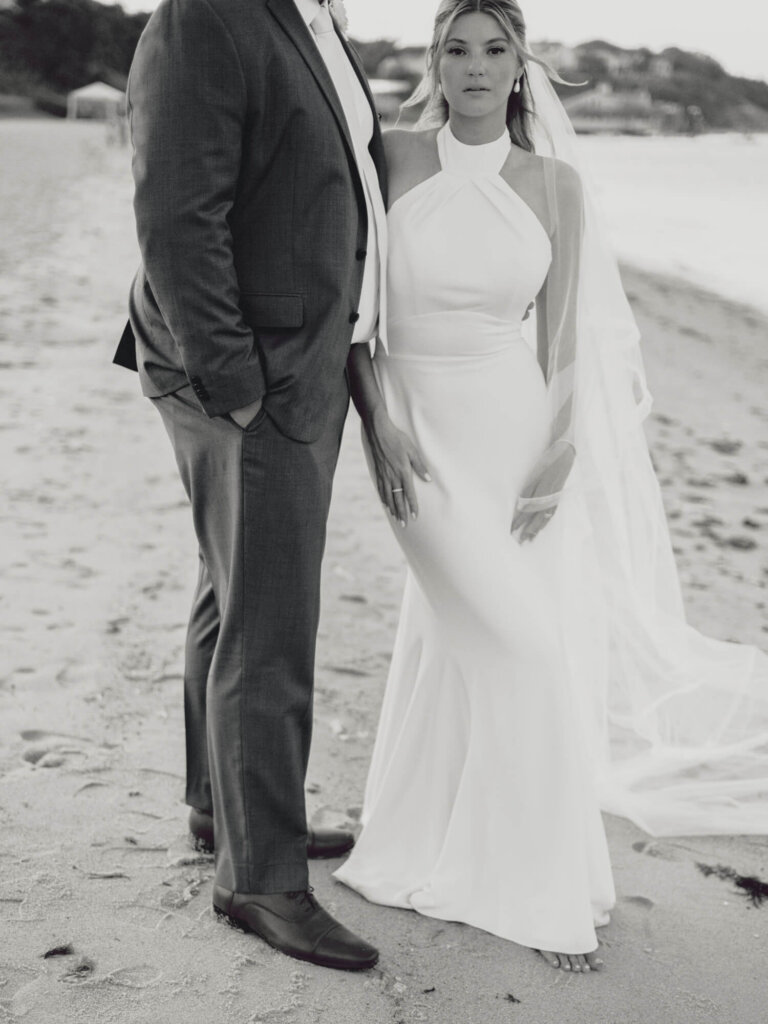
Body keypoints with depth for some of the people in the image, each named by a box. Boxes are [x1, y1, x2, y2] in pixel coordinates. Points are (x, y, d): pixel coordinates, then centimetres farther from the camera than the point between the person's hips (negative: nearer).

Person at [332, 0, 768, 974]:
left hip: (518, 427, 2)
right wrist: (379, 418, -11)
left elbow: (563, 336, 2)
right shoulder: (393, 159, -3)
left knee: (452, 640, 8)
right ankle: (538, 889, 11)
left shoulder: (555, 183, 2)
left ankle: (423, 850, 32)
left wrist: (561, 451, -8)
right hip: (419, 428, -2)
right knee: (520, 648, -7)